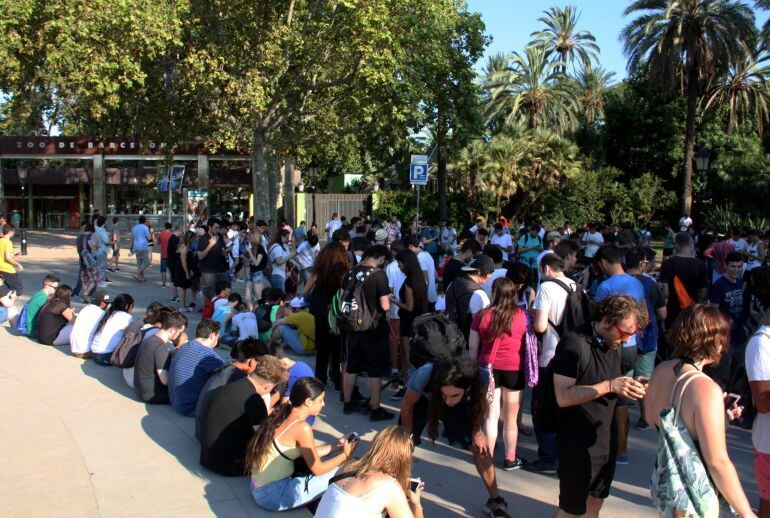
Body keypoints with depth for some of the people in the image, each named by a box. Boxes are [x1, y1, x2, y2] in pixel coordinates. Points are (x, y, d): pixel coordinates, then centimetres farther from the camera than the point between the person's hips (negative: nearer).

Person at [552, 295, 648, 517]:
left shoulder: (611, 345, 7)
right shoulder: (573, 344, -19)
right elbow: (563, 397, -26)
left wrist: (630, 388, -4)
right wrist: (610, 386, -30)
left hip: (607, 439, 8)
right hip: (578, 446, -8)